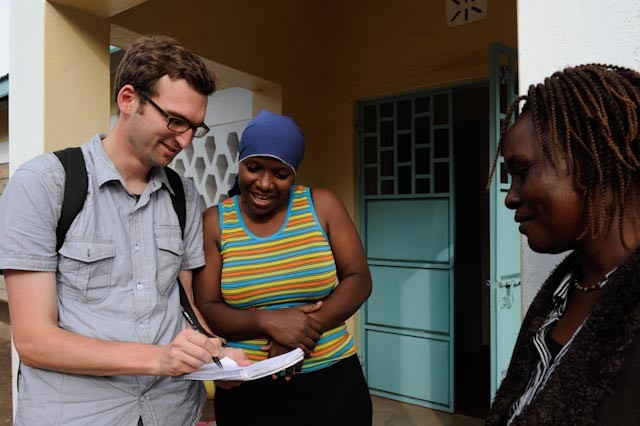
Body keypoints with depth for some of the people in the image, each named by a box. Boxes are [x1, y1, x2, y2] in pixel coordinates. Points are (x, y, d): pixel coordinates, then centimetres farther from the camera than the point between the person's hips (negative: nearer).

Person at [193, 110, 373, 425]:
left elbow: (358, 279, -5)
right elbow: (205, 309, -6)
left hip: (330, 382, 1)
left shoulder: (321, 205, -3)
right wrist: (268, 321, -23)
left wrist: (309, 328, -20)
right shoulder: (214, 222, -3)